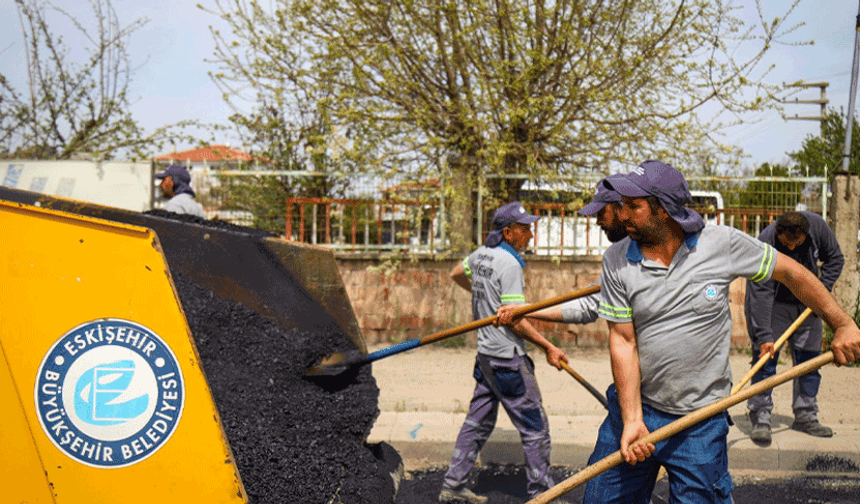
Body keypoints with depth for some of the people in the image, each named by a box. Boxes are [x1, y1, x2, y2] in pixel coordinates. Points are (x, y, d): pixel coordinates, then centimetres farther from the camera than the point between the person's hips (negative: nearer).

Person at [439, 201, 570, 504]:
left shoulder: (481, 254, 9)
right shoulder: (509, 263, -17)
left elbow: (456, 275, 29)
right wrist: (548, 347, -16)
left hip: (486, 354, 9)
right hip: (507, 357, -9)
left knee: (478, 422, 15)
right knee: (535, 426, -1)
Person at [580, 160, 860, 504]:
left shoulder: (722, 243, -9)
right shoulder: (616, 262, -7)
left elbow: (790, 272, 4)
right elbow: (623, 342, -9)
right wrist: (631, 421, -15)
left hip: (701, 422, -1)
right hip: (633, 405, 2)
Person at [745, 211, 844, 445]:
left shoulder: (818, 226, -19)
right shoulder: (765, 243, -30)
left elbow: (835, 258, 1)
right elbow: (760, 293, -32)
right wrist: (764, 335, -37)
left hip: (806, 304, 4)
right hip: (771, 305, -4)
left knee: (809, 359, 6)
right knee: (765, 357, -12)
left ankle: (805, 417, 18)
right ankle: (760, 419, -7)